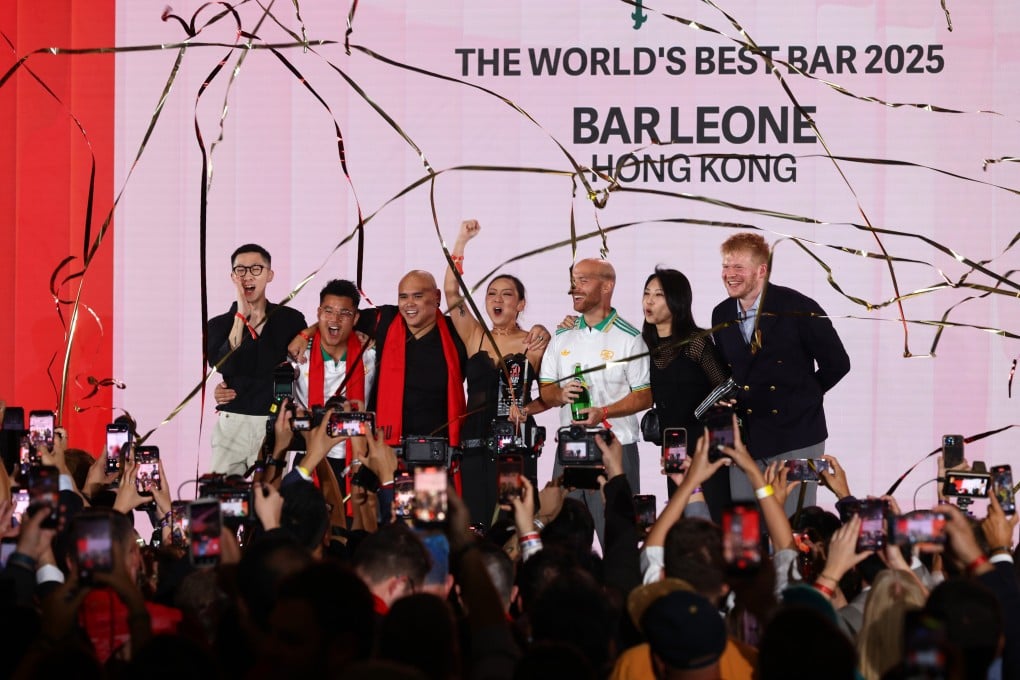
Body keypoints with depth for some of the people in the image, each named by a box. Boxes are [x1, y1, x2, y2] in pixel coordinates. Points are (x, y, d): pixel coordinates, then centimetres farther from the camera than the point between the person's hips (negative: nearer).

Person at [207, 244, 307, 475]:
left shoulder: (291, 320, 7)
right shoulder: (218, 325, 9)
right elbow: (223, 365, -8)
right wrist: (241, 316, -10)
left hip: (274, 425, -1)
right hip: (232, 423, 1)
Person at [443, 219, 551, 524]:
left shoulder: (534, 342, 3)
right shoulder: (475, 337, 9)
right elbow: (451, 291, -1)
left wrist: (525, 409, -17)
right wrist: (461, 243, -8)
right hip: (474, 444, 3)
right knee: (475, 524, 1)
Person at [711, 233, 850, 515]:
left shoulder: (797, 308, -9)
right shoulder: (721, 315, 8)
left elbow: (837, 363, -3)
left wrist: (802, 396, 3)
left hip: (794, 439, -5)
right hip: (745, 442, 5)